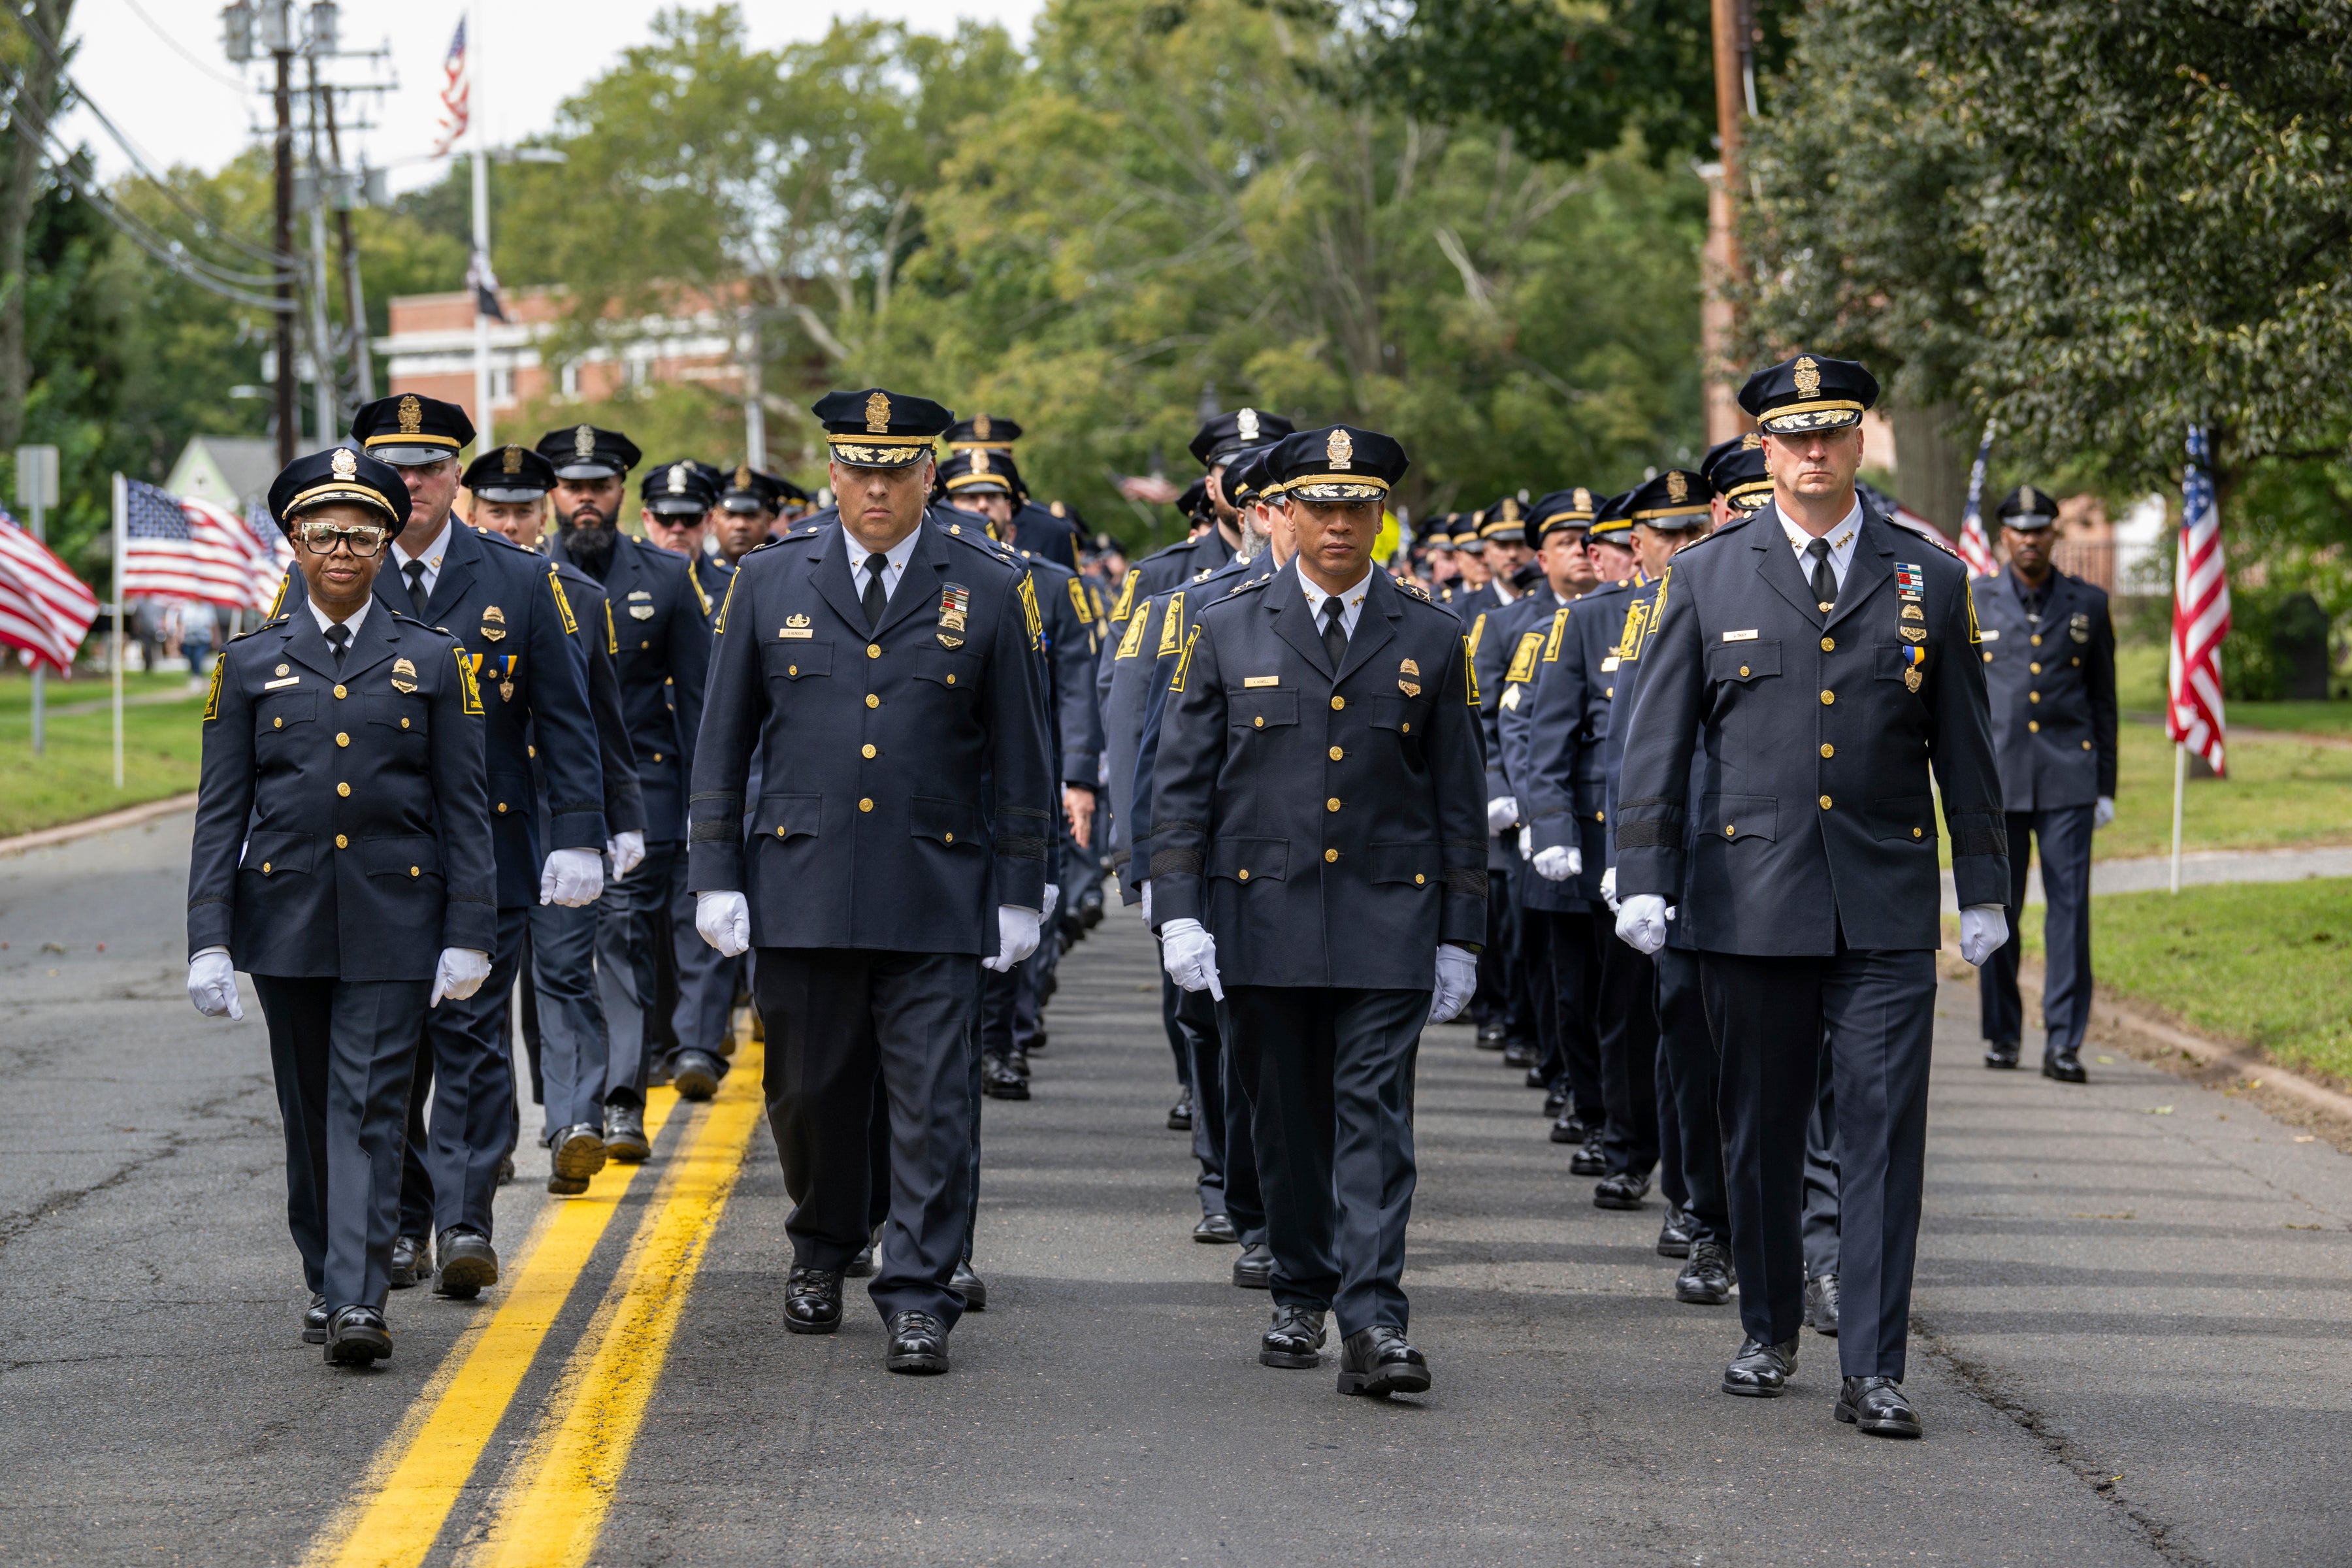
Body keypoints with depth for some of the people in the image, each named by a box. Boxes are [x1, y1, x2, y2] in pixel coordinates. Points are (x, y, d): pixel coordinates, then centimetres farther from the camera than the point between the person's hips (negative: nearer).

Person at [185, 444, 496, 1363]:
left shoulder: (432, 661, 4)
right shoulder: (250, 665, 6)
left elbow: (464, 807, 3)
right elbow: (221, 813, 4)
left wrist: (468, 938, -3)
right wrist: (208, 943, -4)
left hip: (394, 922, -2)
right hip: (286, 923, 2)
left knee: (370, 1108, -10)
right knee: (310, 1115, 10)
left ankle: (359, 1302, -15)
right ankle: (325, 1281, 24)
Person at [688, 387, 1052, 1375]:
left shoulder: (988, 588, 2)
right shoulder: (772, 581, 5)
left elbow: (1021, 755, 5)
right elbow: (723, 740, 8)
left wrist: (1019, 891, 2)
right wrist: (716, 874, 2)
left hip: (936, 891, -1)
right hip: (801, 887, 1)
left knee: (930, 1102, -4)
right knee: (809, 1090, 10)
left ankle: (919, 1298, 1)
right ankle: (822, 1249, 33)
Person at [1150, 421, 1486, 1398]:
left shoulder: (1430, 641, 6)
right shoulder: (1229, 633, 5)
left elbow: (1459, 797, 8)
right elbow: (1181, 783, 5)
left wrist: (1461, 935, 5)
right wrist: (1179, 913, -4)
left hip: (1388, 920, -1)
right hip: (1261, 916, 1)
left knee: (1375, 1114, -8)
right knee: (1286, 1118, 8)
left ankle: (1373, 1324, -13)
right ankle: (1301, 1296, 22)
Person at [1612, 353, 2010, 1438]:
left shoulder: (1930, 582, 7)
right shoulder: (1706, 578, 5)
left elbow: (1965, 749, 10)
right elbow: (1658, 739, 5)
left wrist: (1983, 891, 8)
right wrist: (1644, 878, -2)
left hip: (1888, 907, 0)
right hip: (1751, 900, 0)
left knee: (1885, 1131, -6)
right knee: (1759, 1134, 8)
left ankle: (1872, 1371, -5)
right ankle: (1769, 1334, 25)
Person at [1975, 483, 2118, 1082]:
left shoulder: (2088, 605, 8)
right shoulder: (1974, 606, 7)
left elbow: (2104, 700, 12)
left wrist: (2105, 787, 8)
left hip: (2067, 781, 0)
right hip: (1997, 779, 0)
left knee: (2070, 906, -7)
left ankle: (2063, 1043, -7)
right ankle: (2002, 1033, 16)